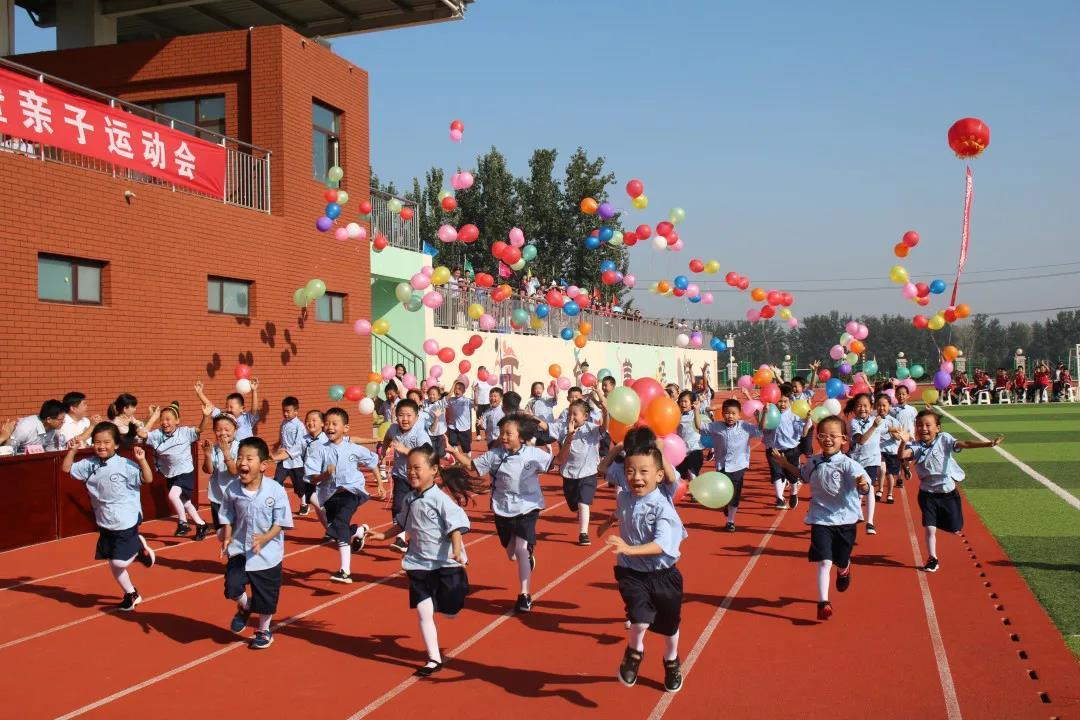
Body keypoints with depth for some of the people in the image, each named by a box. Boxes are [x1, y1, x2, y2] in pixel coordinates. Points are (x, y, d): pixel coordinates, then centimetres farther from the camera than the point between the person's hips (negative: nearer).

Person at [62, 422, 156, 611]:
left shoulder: (125, 465, -15)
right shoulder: (90, 465, 0)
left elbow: (148, 479, -19)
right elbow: (66, 468, 6)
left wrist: (141, 460, -32)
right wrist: (72, 450, -8)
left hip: (126, 524, -6)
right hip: (105, 525, 6)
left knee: (120, 562, -12)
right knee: (114, 564, 13)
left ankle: (140, 548, 18)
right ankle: (131, 594, 33)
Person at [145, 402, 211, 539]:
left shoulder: (184, 432, -9)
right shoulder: (158, 434, -2)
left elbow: (200, 429, -15)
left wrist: (205, 416, -32)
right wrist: (153, 417, -16)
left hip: (185, 473, -6)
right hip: (170, 475, 6)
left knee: (173, 495, -27)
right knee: (185, 502, 17)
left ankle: (183, 523, -7)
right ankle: (201, 525, 35)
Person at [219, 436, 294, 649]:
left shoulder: (275, 490, -19)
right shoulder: (232, 489, -9)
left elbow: (281, 522, -15)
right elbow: (228, 517, 3)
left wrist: (264, 539, -28)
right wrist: (227, 538, -11)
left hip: (268, 553, -2)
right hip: (240, 549, 2)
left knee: (265, 596, 11)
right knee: (232, 586, -12)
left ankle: (264, 631, 38)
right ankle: (245, 608, 26)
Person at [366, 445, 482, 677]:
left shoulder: (441, 499, -17)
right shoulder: (410, 499, 4)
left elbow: (455, 526, -22)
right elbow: (403, 524, 21)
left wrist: (457, 551, -35)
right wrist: (384, 535, 19)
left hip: (446, 563, -5)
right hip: (419, 564, 5)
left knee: (450, 612, 11)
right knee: (423, 613, -2)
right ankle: (434, 659, 8)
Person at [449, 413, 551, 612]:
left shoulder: (534, 454, -11)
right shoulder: (494, 455, -5)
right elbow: (471, 465, 3)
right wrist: (454, 451, -8)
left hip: (527, 508, -3)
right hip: (503, 509, 4)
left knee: (521, 549, -15)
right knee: (511, 554, 14)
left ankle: (525, 596, -5)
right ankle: (529, 559, 51)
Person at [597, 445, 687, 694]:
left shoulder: (662, 508, -22)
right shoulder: (623, 498, -6)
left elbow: (661, 544, -36)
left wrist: (629, 549, -47)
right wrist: (608, 523, 37)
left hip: (663, 574, -2)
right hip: (632, 573, 2)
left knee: (669, 624, 19)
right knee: (640, 620, -22)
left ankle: (671, 663, 49)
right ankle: (634, 651, 11)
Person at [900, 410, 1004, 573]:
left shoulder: (944, 439, -9)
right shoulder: (916, 446, -8)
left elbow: (964, 444, -18)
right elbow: (902, 454, -25)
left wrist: (989, 443, -30)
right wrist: (904, 442, -45)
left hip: (948, 492, 1)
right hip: (928, 493, -1)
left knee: (955, 528, 12)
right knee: (930, 528, -3)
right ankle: (932, 559, 16)